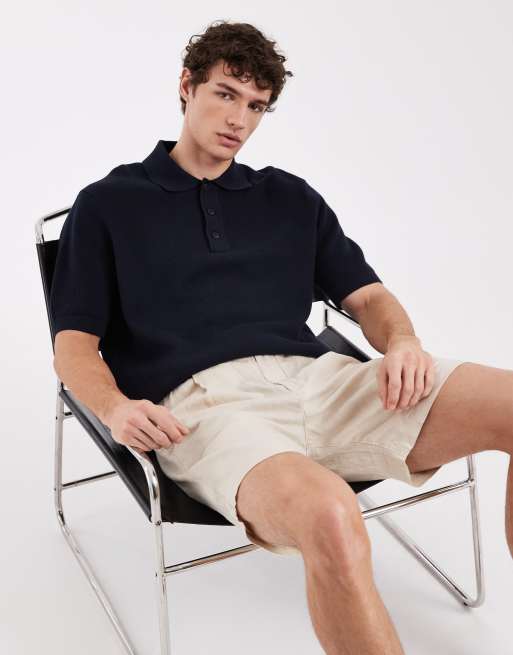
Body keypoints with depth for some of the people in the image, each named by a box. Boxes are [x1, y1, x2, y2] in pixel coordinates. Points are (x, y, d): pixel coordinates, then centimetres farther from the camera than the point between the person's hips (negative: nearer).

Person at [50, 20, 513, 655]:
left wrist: (402, 341, -4)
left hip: (315, 376, 5)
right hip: (199, 399, -4)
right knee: (328, 516, -40)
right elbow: (73, 343, 10)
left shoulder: (291, 197, 26)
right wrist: (116, 408, -14)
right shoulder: (106, 204, 16)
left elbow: (368, 295, 21)